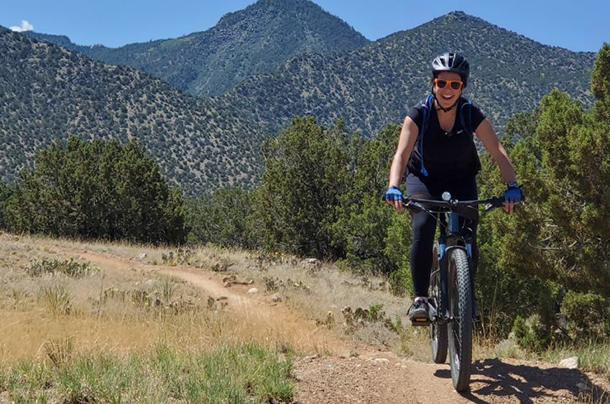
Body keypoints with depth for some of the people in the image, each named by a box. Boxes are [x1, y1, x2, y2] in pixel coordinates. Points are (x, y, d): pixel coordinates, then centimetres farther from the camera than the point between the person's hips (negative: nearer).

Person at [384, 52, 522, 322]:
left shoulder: (472, 115, -18)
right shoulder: (419, 114, -21)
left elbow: (498, 152, -25)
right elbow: (401, 154, -31)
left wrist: (511, 186, -41)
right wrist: (393, 188, -49)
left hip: (462, 181, 1)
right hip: (424, 179, -1)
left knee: (468, 239, -14)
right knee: (423, 230, -26)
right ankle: (420, 298, -19)